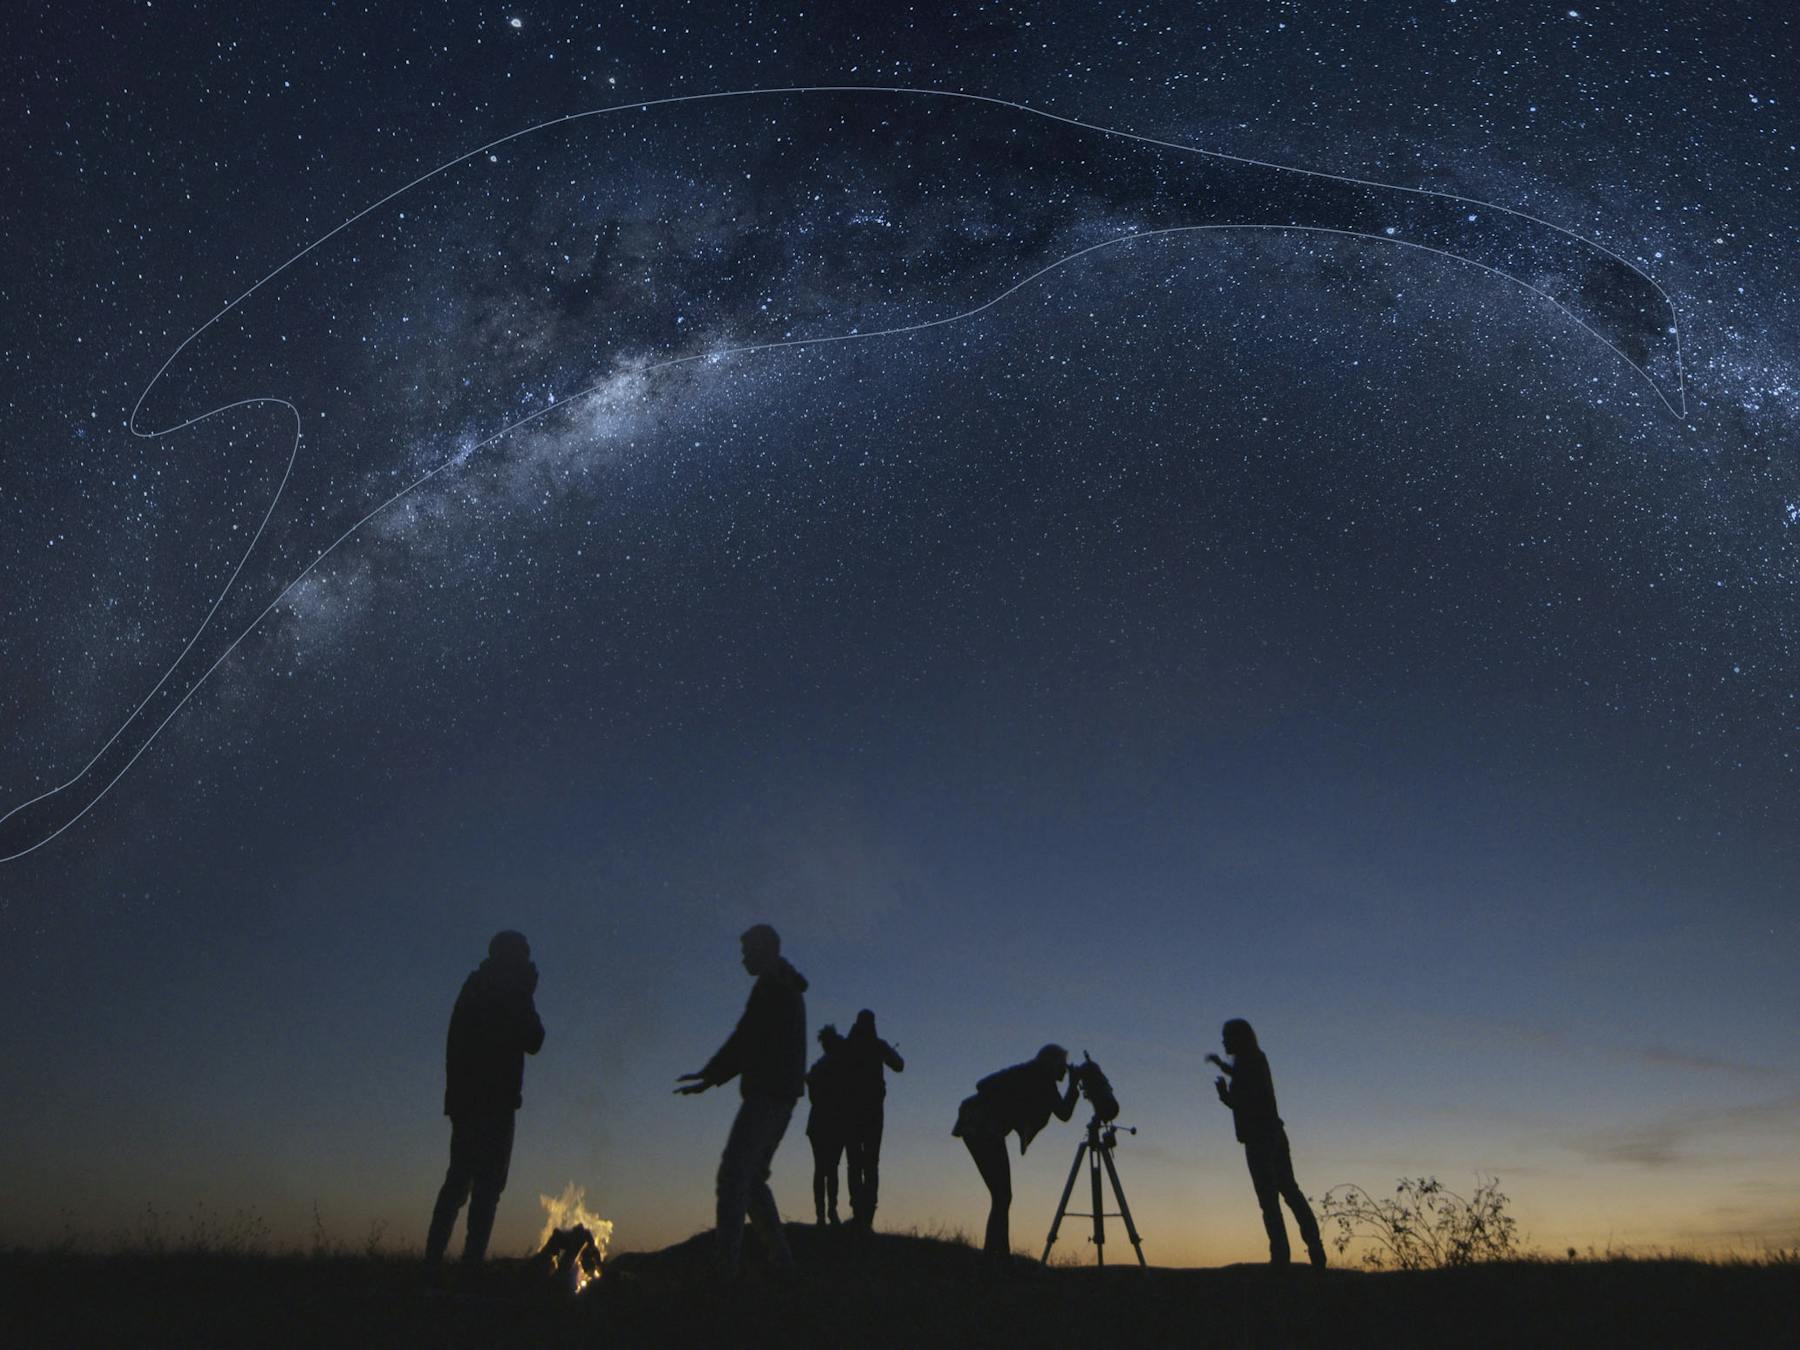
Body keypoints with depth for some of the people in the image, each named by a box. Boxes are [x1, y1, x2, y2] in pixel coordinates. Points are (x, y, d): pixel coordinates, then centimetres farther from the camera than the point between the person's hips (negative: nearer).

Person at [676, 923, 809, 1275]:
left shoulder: (771, 985, -7)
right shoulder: (788, 991, 23)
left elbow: (745, 1038, -13)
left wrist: (707, 1074, -4)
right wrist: (709, 1081, 20)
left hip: (767, 1093, -10)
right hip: (783, 1095, 10)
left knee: (733, 1174, -14)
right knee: (751, 1178, 13)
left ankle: (727, 1265, -20)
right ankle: (783, 1261, 13)